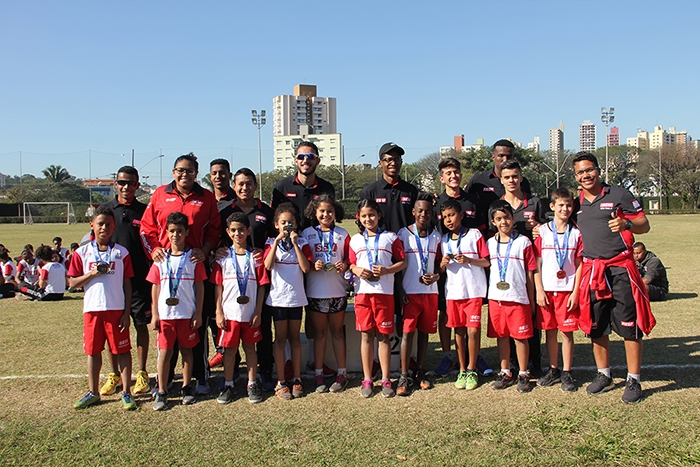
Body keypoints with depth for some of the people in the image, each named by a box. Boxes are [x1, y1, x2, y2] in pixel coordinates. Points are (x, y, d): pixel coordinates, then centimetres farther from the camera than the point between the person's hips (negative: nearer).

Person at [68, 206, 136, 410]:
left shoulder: (121, 252, 0)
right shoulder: (82, 252, 4)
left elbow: (127, 284, 1)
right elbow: (73, 283, 4)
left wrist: (126, 312, -4)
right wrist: (92, 273, -14)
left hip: (116, 309, -2)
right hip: (92, 309, 2)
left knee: (123, 350, 2)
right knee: (93, 350, 12)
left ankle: (126, 392, 12)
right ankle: (93, 392, 26)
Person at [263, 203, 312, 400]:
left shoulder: (302, 243, 2)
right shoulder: (271, 243, 2)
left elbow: (306, 268, -12)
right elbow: (268, 266, -16)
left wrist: (295, 243, -16)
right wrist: (277, 241, -20)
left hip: (296, 297, 1)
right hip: (277, 297, -1)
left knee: (295, 337, 9)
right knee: (280, 338, 4)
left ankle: (297, 380, 18)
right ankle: (281, 382, 11)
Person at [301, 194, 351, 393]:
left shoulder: (342, 234, 5)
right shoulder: (307, 233, 3)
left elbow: (349, 259, 8)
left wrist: (344, 265, -13)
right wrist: (313, 265, -17)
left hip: (337, 290, 0)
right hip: (315, 292, 0)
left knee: (337, 331, 10)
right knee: (319, 333, 9)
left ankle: (342, 374, 18)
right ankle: (318, 375, 18)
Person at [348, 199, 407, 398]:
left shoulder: (390, 238, 5)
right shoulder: (355, 240, 12)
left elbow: (402, 262, 3)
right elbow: (351, 264, 15)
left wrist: (387, 270, -14)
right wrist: (356, 270, -8)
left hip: (384, 292, -2)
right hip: (362, 292, 2)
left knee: (383, 336, 3)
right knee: (366, 335, 6)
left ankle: (385, 380, 13)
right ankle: (367, 380, 15)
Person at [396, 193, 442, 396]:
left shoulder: (436, 236, 8)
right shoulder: (403, 234, -2)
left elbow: (438, 263, 14)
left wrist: (435, 276, -8)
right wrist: (400, 290, -9)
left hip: (430, 291, 4)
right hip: (410, 292, -3)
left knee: (424, 331, 10)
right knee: (408, 332, -4)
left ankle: (420, 372, 22)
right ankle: (404, 377, 2)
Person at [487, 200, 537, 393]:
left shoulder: (523, 242, -1)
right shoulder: (490, 243, 9)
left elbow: (530, 273, -1)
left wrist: (531, 300, -2)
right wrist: (487, 295, 8)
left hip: (518, 297, -3)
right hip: (496, 298, 3)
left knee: (521, 336, 2)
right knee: (501, 336, 10)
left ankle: (523, 375, 16)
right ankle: (505, 373, 21)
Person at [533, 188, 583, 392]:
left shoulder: (576, 233, 2)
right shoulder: (542, 231, 2)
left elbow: (579, 265, 1)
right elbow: (537, 264, 2)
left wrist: (575, 292, -6)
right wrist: (539, 290, -4)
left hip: (567, 289, -1)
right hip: (546, 290, 1)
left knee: (567, 332, 2)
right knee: (549, 331, 8)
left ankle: (567, 373, 13)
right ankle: (553, 370, 22)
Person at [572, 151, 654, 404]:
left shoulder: (619, 195, 0)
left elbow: (644, 225, -1)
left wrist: (626, 224, -22)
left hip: (620, 268, -4)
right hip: (591, 270, 4)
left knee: (629, 326, -1)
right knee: (595, 327, 11)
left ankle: (634, 381, 12)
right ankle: (604, 375, 27)